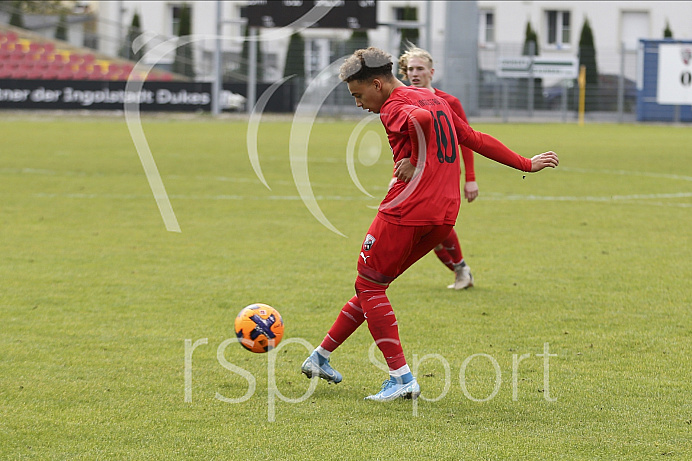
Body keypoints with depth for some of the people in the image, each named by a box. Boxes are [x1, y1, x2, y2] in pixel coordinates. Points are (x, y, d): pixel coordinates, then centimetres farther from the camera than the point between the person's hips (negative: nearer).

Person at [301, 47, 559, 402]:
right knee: (374, 284, 18)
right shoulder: (434, 100, 20)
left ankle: (402, 378, -3)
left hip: (406, 212, -9)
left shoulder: (394, 107, -8)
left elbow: (421, 119, -31)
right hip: (443, 216, 9)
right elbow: (476, 139, 23)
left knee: (369, 286, 2)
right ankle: (321, 356, 25)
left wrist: (416, 162, -17)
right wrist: (527, 164, 28)